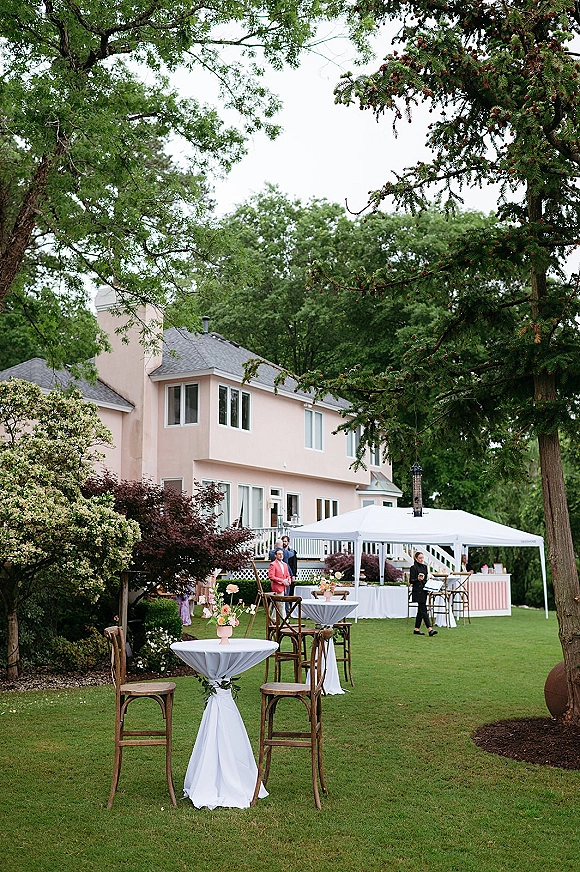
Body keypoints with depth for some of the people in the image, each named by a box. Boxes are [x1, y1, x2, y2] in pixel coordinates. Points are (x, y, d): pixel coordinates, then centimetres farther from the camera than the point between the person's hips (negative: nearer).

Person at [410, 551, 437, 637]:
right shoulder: (414, 568, -7)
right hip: (417, 591, -8)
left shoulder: (424, 567, 15)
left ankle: (416, 629, 17)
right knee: (424, 610, -12)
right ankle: (430, 629, -18)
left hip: (424, 590, 8)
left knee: (420, 610, 10)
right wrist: (418, 579, -26)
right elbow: (411, 580, -9)